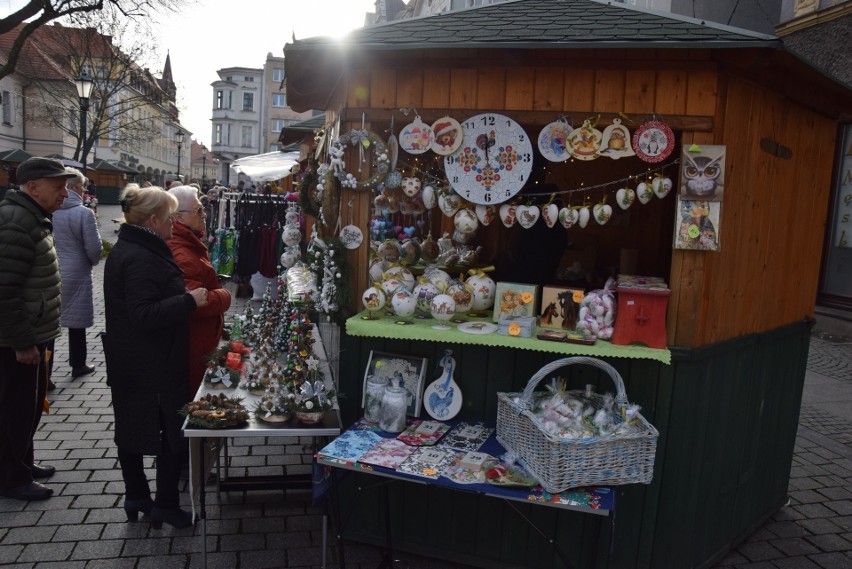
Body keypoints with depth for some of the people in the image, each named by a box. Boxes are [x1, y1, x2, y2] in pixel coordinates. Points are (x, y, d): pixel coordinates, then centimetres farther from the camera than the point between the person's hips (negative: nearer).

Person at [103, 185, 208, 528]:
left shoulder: (126, 249, 11)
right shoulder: (141, 259, -22)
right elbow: (144, 315, -28)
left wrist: (184, 298, 14)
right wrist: (189, 301, -24)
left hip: (129, 363, 11)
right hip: (154, 366, -11)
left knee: (132, 429, 18)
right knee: (172, 432, 2)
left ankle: (136, 499, 33)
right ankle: (165, 506, 14)